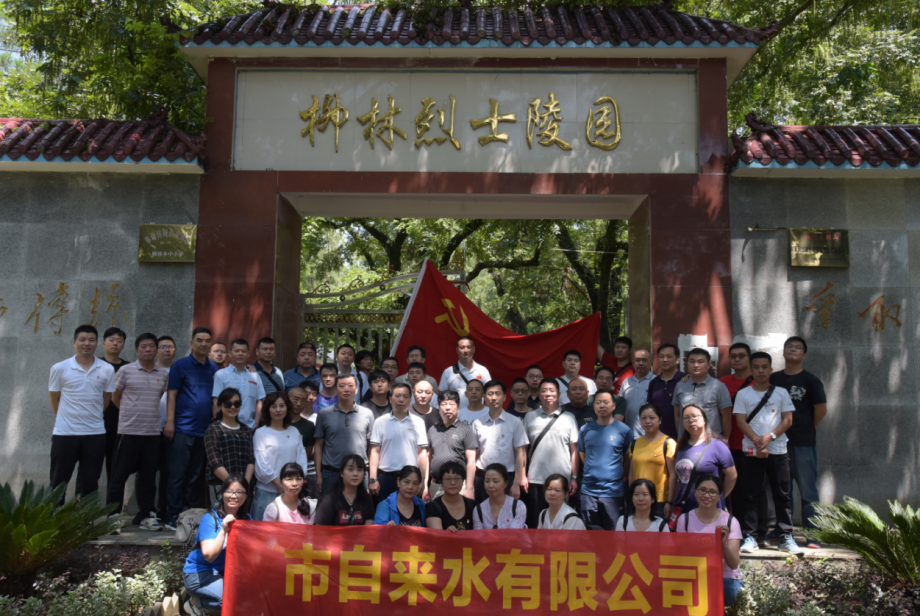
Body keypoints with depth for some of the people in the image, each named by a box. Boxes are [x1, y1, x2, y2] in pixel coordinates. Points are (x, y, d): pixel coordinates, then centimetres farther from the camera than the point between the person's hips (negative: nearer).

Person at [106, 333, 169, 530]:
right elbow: (115, 397, 7)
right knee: (119, 475, 1)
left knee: (148, 476, 9)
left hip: (152, 432, 3)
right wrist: (131, 413, 12)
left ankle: (146, 515, 17)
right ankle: (113, 516, 9)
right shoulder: (126, 371, -1)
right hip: (129, 431, -3)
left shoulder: (163, 375, 8)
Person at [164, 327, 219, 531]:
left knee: (195, 477, 9)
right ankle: (172, 518, 4)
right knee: (177, 475, -3)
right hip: (183, 428, -5)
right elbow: (172, 395, -4)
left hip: (204, 430, 5)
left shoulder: (214, 368, 12)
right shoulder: (181, 366, -1)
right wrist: (169, 422, -12)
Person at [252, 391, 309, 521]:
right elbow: (261, 463, -7)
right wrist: (277, 482, -10)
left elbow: (301, 457, 7)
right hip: (267, 490, -3)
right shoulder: (261, 433, -3)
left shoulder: (294, 432, 10)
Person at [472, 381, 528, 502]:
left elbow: (520, 454, -2)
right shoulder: (477, 423, 5)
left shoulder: (514, 422, -2)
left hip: (506, 477, -2)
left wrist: (516, 484, -7)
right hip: (482, 477, 2)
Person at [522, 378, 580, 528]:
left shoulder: (569, 418, 3)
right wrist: (523, 475, -1)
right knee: (534, 522, 7)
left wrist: (574, 478, -2)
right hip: (535, 481, 1)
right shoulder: (530, 417, 5)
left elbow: (574, 450, 3)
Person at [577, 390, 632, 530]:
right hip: (588, 491, 3)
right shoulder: (585, 429, 7)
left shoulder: (624, 430, -1)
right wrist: (592, 472, 12)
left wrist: (620, 475, 3)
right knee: (591, 531, 10)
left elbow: (628, 458, 7)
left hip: (613, 492, -2)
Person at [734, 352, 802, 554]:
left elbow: (787, 420, 1)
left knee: (782, 494, 5)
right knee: (750, 495, 1)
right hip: (751, 451, 0)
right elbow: (741, 421, -2)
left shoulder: (781, 393, 7)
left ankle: (786, 537, 12)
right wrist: (758, 442, -15)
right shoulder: (743, 394, 5)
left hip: (778, 450, 1)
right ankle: (749, 537, 7)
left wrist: (769, 437, -13)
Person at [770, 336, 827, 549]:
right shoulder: (774, 380, 8)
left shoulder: (811, 381, -2)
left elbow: (821, 410, -2)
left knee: (808, 492, 0)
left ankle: (813, 536, 6)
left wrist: (807, 428, 5)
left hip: (804, 444, -4)